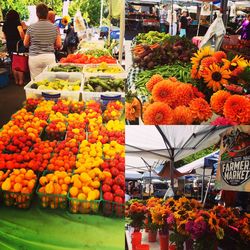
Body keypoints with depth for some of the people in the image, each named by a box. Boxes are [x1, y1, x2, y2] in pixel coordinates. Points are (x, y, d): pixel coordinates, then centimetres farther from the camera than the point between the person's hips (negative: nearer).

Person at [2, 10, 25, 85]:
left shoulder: (5, 24, 11)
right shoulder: (17, 22, -5)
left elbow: (5, 37, 14)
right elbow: (21, 32, -21)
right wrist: (23, 40, -8)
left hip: (9, 45, 5)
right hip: (17, 44, -5)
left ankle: (16, 80, 18)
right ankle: (21, 81, 2)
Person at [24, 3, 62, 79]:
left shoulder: (31, 27, -2)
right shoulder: (54, 27, 0)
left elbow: (25, 44, 6)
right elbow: (58, 45, 1)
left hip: (34, 57, 0)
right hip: (49, 56, 1)